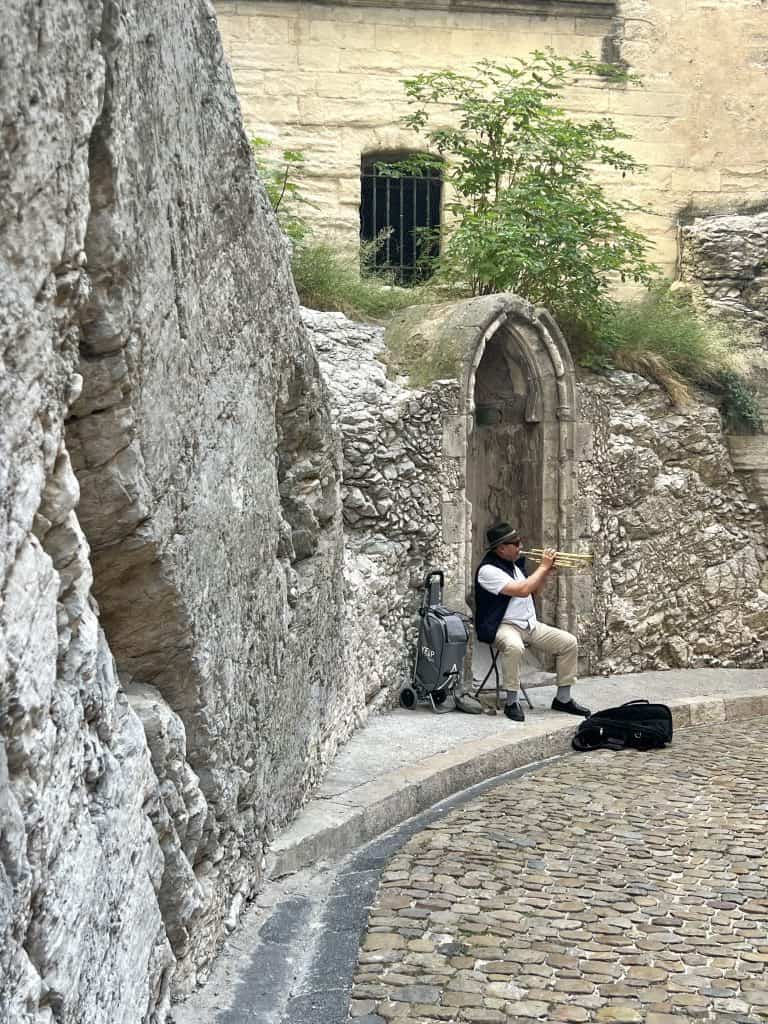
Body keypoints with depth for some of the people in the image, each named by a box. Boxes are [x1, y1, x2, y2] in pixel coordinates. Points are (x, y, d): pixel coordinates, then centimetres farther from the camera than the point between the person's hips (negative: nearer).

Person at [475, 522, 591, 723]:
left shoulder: (513, 563, 12)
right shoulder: (488, 570, -17)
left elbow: (533, 590, 24)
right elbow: (522, 590, -25)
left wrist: (547, 571, 6)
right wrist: (543, 566, -14)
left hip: (529, 624, 9)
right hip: (503, 626, -9)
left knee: (569, 642, -2)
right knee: (514, 646, -41)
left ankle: (563, 699, 8)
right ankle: (511, 702, -26)